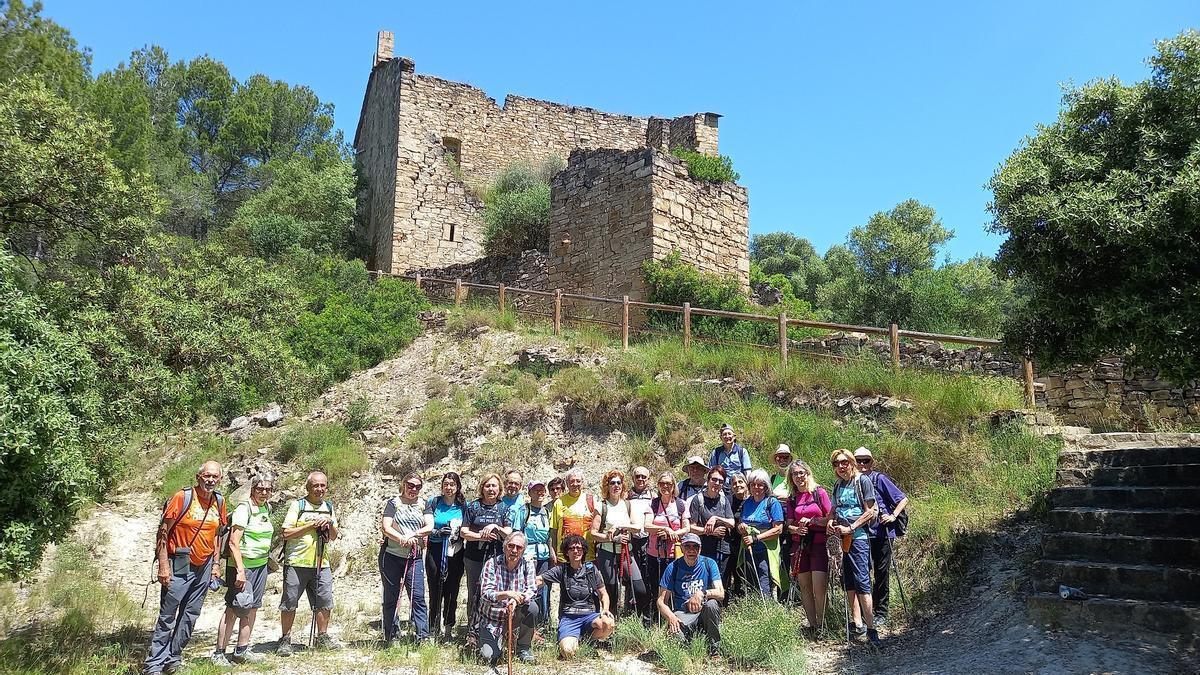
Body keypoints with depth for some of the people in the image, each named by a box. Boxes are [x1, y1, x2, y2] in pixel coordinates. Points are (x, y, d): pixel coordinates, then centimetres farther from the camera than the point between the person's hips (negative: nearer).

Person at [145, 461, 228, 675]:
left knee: (190, 615, 12)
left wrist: (216, 564, 11)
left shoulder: (219, 502, 4)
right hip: (179, 566, -5)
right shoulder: (182, 498, -12)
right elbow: (163, 533, -10)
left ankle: (173, 657, 24)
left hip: (204, 568, 5)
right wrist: (163, 566, -14)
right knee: (167, 615, -1)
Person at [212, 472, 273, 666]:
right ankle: (219, 653, 5)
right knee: (233, 609, -4)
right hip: (243, 565, -8)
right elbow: (234, 542, -18)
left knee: (252, 608, 12)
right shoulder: (244, 509, -13)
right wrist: (240, 570, -22)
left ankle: (242, 651, 21)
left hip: (261, 565, 8)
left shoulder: (267, 508, 10)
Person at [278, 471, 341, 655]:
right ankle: (285, 639, 15)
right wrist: (311, 525, -14)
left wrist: (330, 524, -4)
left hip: (321, 564, 4)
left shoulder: (329, 507, 13)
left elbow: (334, 537, 16)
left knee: (324, 602, 6)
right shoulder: (298, 505, -2)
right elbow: (286, 533, -10)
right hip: (296, 563, -4)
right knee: (289, 603, 2)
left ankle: (323, 636, 20)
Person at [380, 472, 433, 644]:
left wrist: (411, 535, -19)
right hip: (391, 556, -1)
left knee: (418, 596, -5)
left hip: (415, 557, 1)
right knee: (391, 597, 6)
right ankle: (390, 636, 17)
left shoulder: (423, 505, 9)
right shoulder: (394, 503, 3)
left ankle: (423, 636, -4)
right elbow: (386, 528, -8)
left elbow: (429, 527, -4)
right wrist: (401, 538, -23)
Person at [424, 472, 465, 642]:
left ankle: (449, 629, 14)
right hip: (435, 551, -1)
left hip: (455, 552, 2)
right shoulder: (433, 502, 3)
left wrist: (458, 535, -13)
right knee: (436, 591, -3)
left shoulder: (463, 505, 7)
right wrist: (438, 532, -23)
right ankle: (433, 630, 6)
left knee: (452, 591, 4)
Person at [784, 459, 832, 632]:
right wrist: (797, 529, -11)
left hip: (819, 545, -4)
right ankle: (812, 625, 12)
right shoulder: (792, 498, 11)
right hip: (799, 545, 4)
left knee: (819, 587, -12)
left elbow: (830, 519, 0)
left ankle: (821, 625, 1)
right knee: (804, 587, 4)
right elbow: (789, 525, 10)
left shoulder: (820, 492, 0)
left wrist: (812, 521, -12)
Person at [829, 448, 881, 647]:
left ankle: (871, 628, -10)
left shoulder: (862, 481, -4)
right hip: (842, 538, 7)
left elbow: (870, 511, -8)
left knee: (861, 580, -11)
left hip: (858, 536, -7)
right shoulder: (838, 486, 15)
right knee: (847, 581, 10)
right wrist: (831, 522, 3)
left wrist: (850, 528, -13)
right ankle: (856, 622, 19)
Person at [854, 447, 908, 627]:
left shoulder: (880, 479, -4)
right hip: (861, 534, 4)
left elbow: (903, 499, -2)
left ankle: (881, 613, 14)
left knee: (882, 572, 5)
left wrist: (893, 516, -13)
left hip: (881, 533, -4)